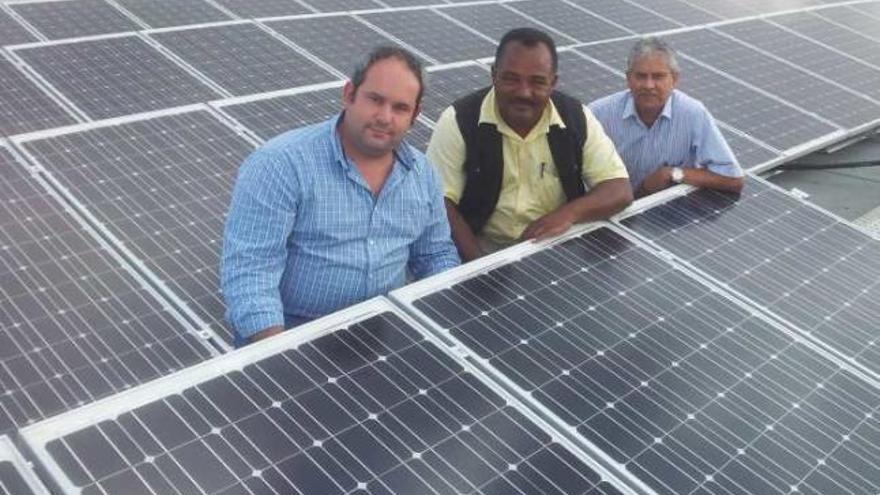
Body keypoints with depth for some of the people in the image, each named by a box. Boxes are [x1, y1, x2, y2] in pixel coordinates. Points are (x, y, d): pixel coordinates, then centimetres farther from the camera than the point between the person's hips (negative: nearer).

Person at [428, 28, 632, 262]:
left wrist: (569, 213, -21)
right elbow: (439, 203, -12)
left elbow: (619, 190, -1)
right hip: (485, 249, -2)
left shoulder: (577, 118, -1)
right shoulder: (459, 120, -9)